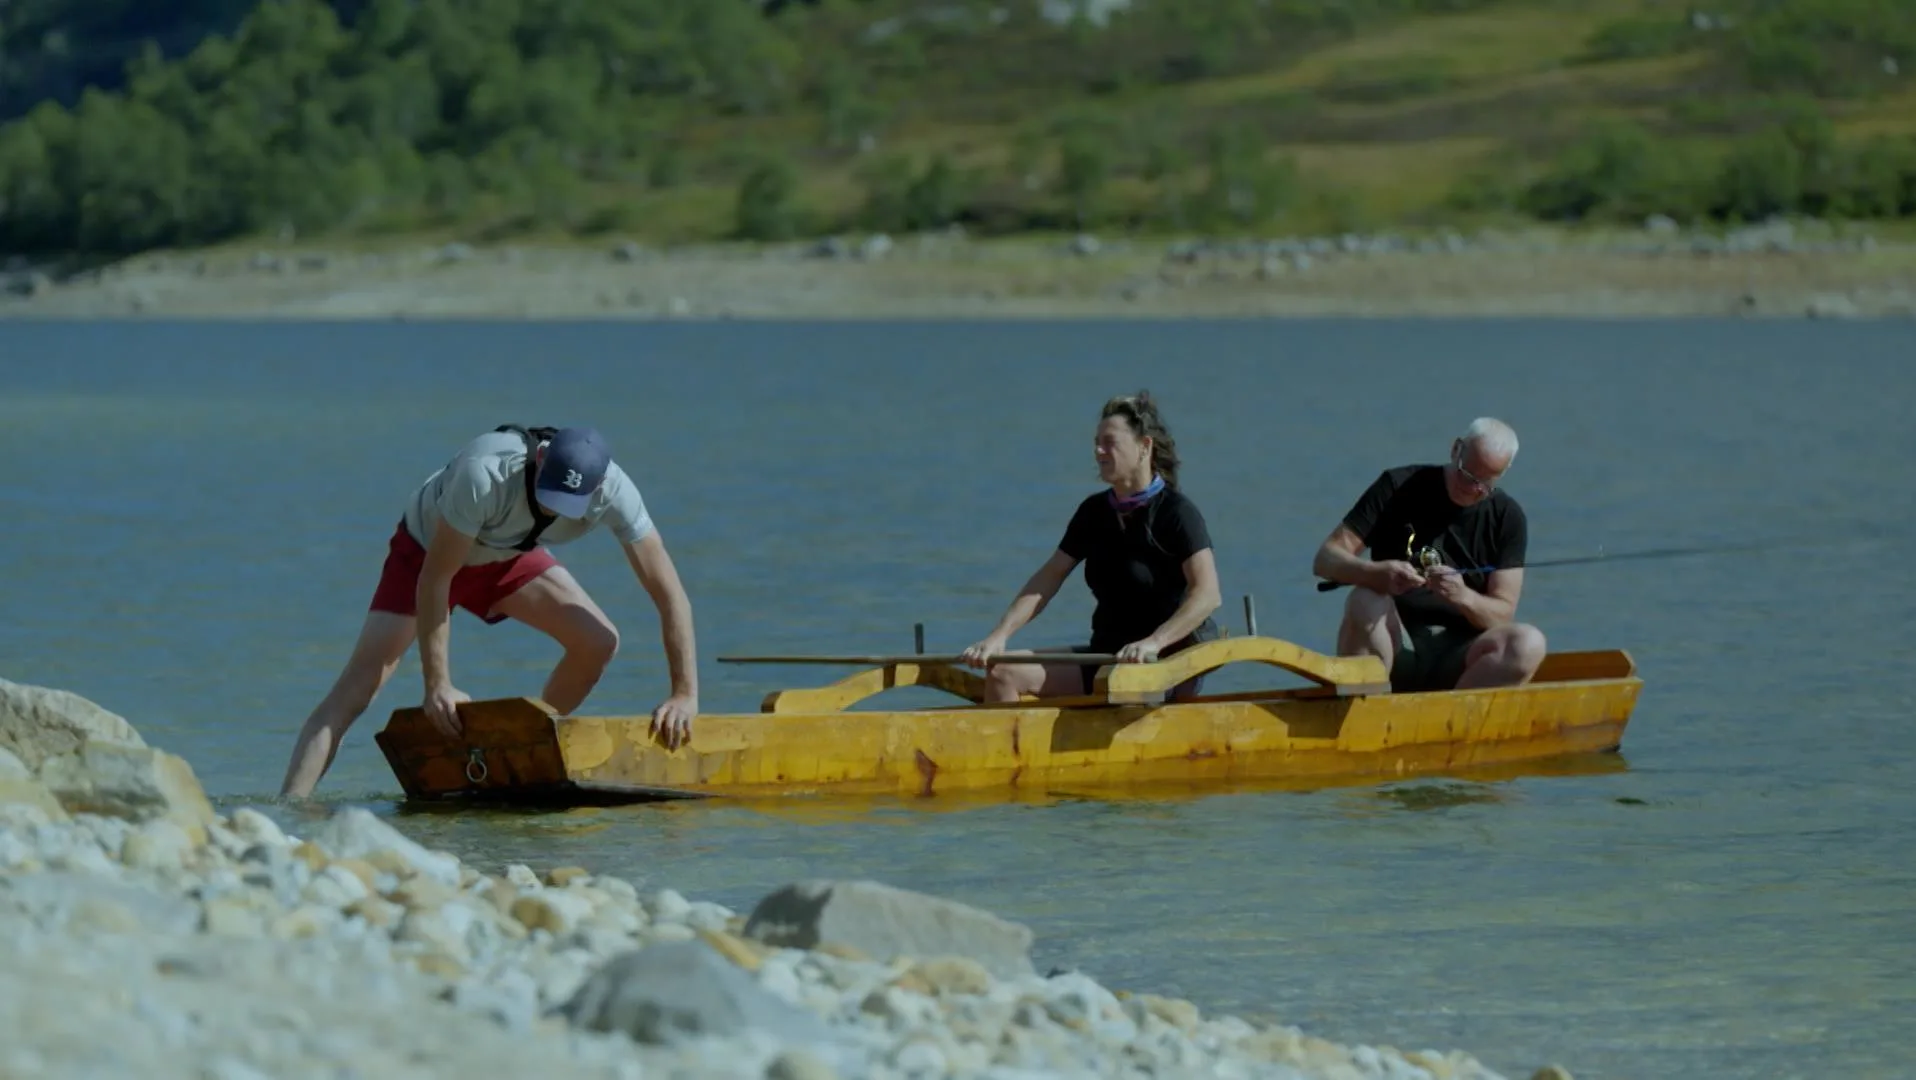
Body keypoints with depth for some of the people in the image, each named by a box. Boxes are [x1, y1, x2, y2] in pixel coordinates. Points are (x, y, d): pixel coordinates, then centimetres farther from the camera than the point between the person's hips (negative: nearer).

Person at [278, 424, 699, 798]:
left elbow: (669, 594, -24)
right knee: (356, 688, -18)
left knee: (598, 643, -11)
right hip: (428, 549, -4)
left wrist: (685, 694, -28)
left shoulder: (612, 490, -30)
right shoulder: (485, 473, -42)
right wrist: (437, 684, -33)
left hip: (509, 557, 4)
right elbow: (434, 578, -34)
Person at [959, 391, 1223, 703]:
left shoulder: (1176, 511, -10)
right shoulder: (1094, 512, 10)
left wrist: (1153, 642, -33)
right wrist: (999, 636, -5)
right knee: (1004, 672, -9)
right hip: (1105, 657, 7)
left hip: (1166, 665, -7)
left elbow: (1207, 594, -21)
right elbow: (1049, 578, 8)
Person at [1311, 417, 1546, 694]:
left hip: (1459, 661, 1)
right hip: (1396, 646, -1)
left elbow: (1502, 614, -1)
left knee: (1528, 643, -29)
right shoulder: (1399, 488, 0)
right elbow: (1325, 560, -4)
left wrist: (1463, 597, -24)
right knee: (1365, 601, -34)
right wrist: (1376, 573, -26)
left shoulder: (1508, 518, 5)